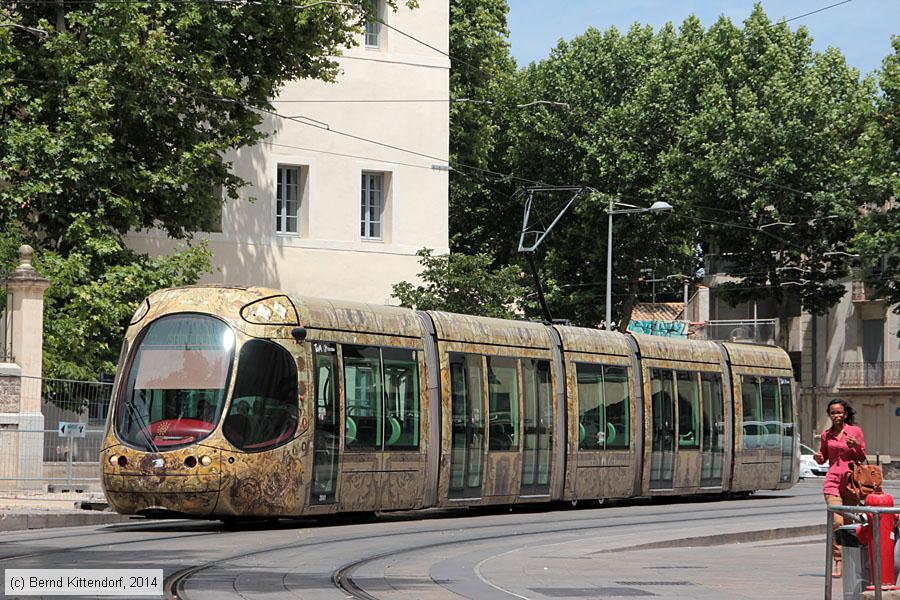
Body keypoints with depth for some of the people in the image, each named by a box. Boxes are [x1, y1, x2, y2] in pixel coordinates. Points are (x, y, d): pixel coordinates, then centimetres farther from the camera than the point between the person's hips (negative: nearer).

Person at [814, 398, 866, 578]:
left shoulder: (855, 431, 4)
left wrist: (856, 446, -12)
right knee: (836, 521, -13)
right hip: (833, 480, 1)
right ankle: (837, 563, -13)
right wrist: (818, 457, -1)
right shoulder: (826, 435, 11)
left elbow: (863, 458, 8)